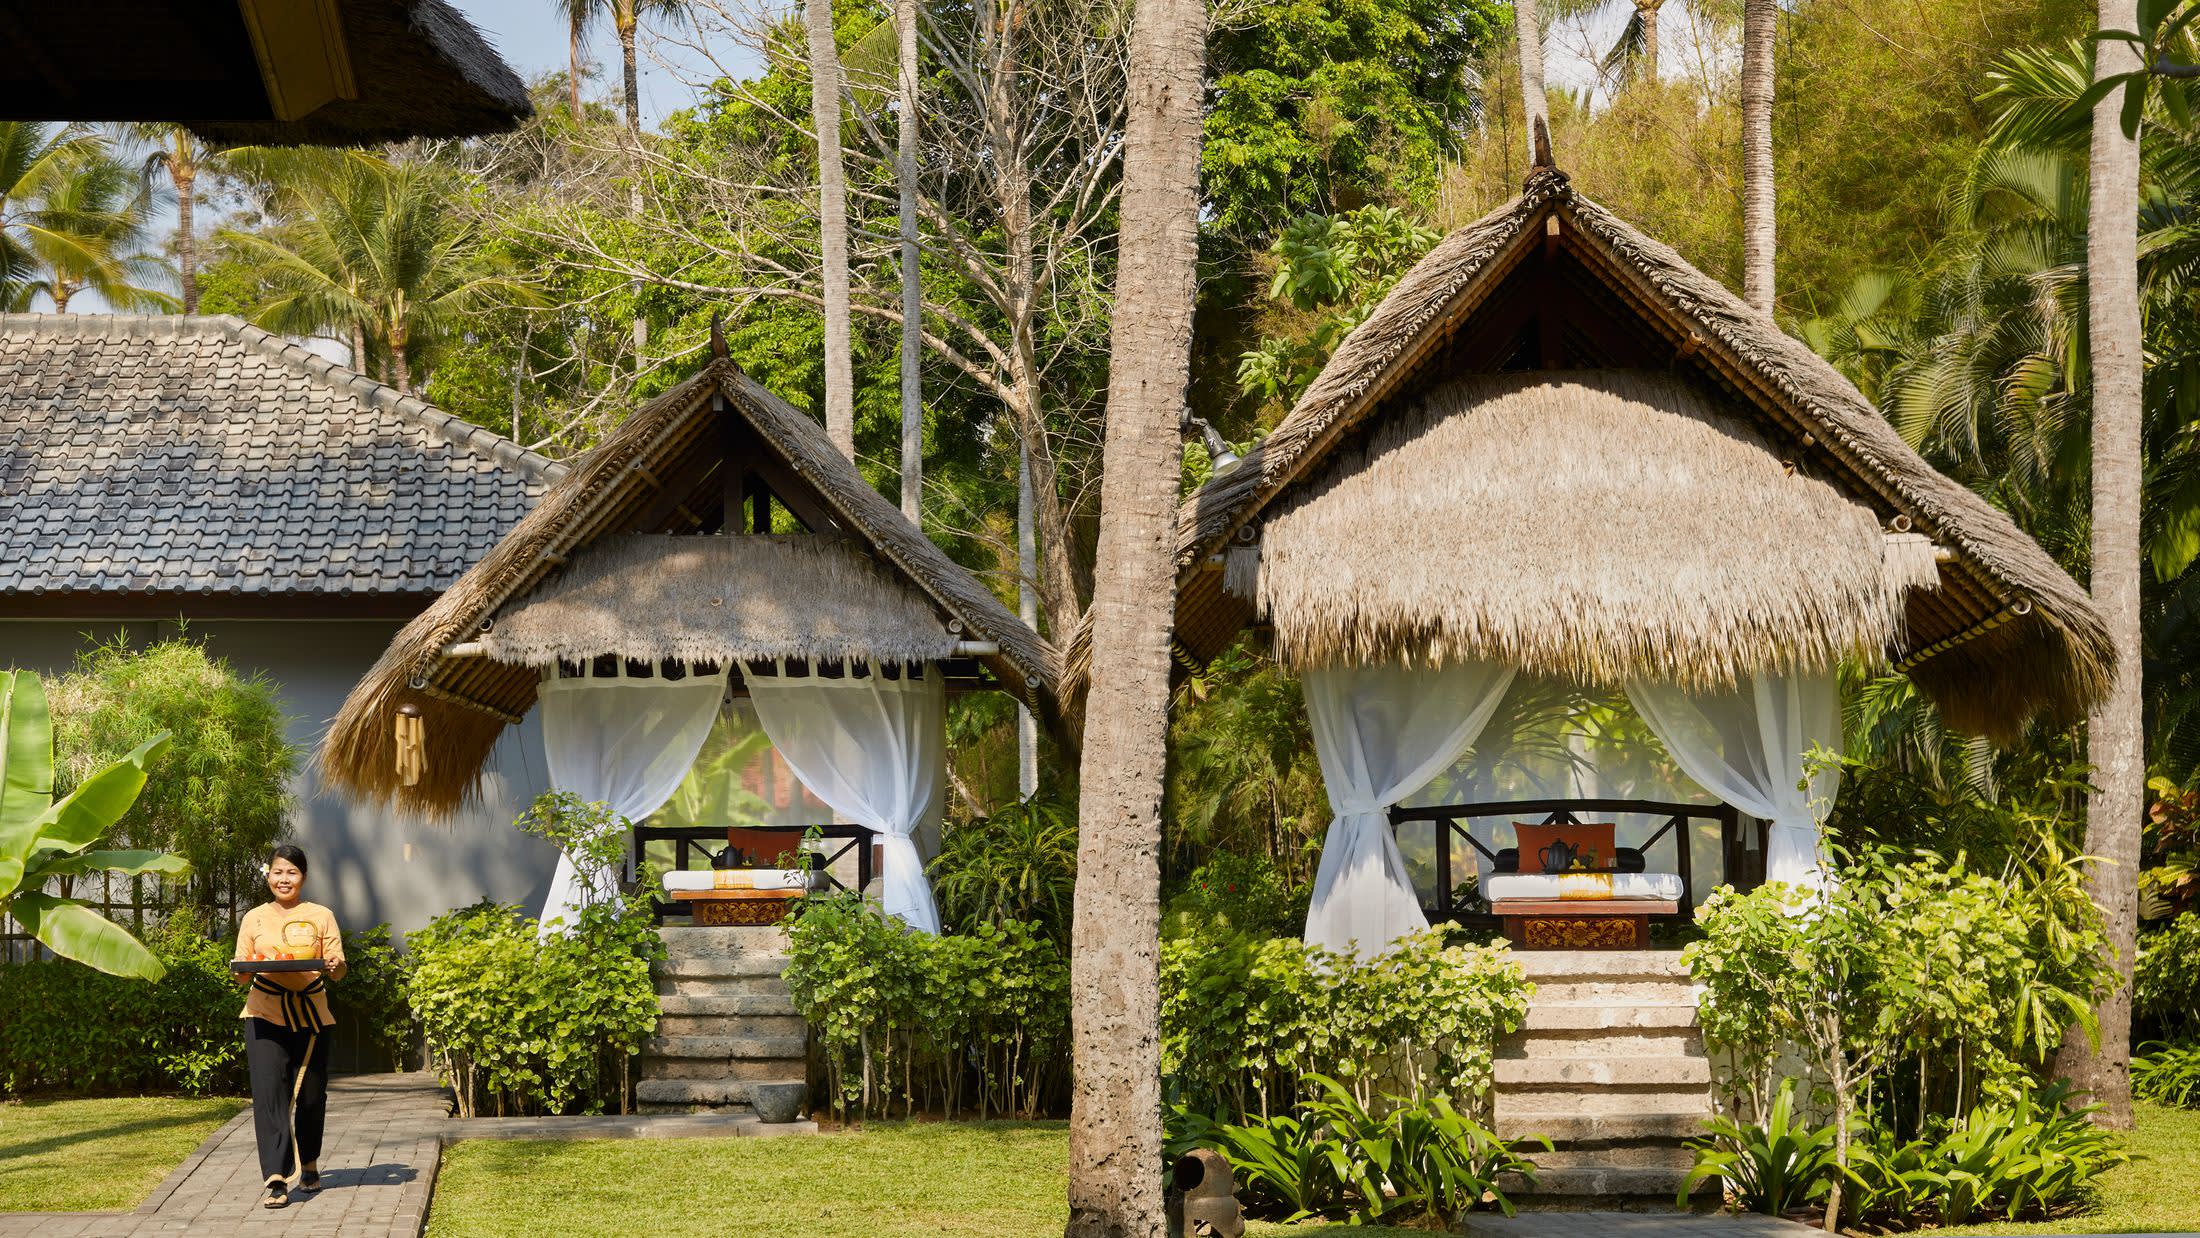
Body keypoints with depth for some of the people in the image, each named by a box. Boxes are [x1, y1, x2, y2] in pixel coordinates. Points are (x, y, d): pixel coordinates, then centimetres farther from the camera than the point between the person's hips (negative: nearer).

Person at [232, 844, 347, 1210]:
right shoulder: (254, 919, 10)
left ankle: (308, 1165, 32)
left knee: (311, 1095, 7)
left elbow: (338, 970, 5)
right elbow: (241, 974, 11)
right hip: (265, 1016, 0)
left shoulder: (321, 916, 8)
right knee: (269, 1092, -13)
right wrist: (249, 968, -13)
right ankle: (276, 1181, -17)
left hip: (311, 1015, 1)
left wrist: (334, 966, -18)